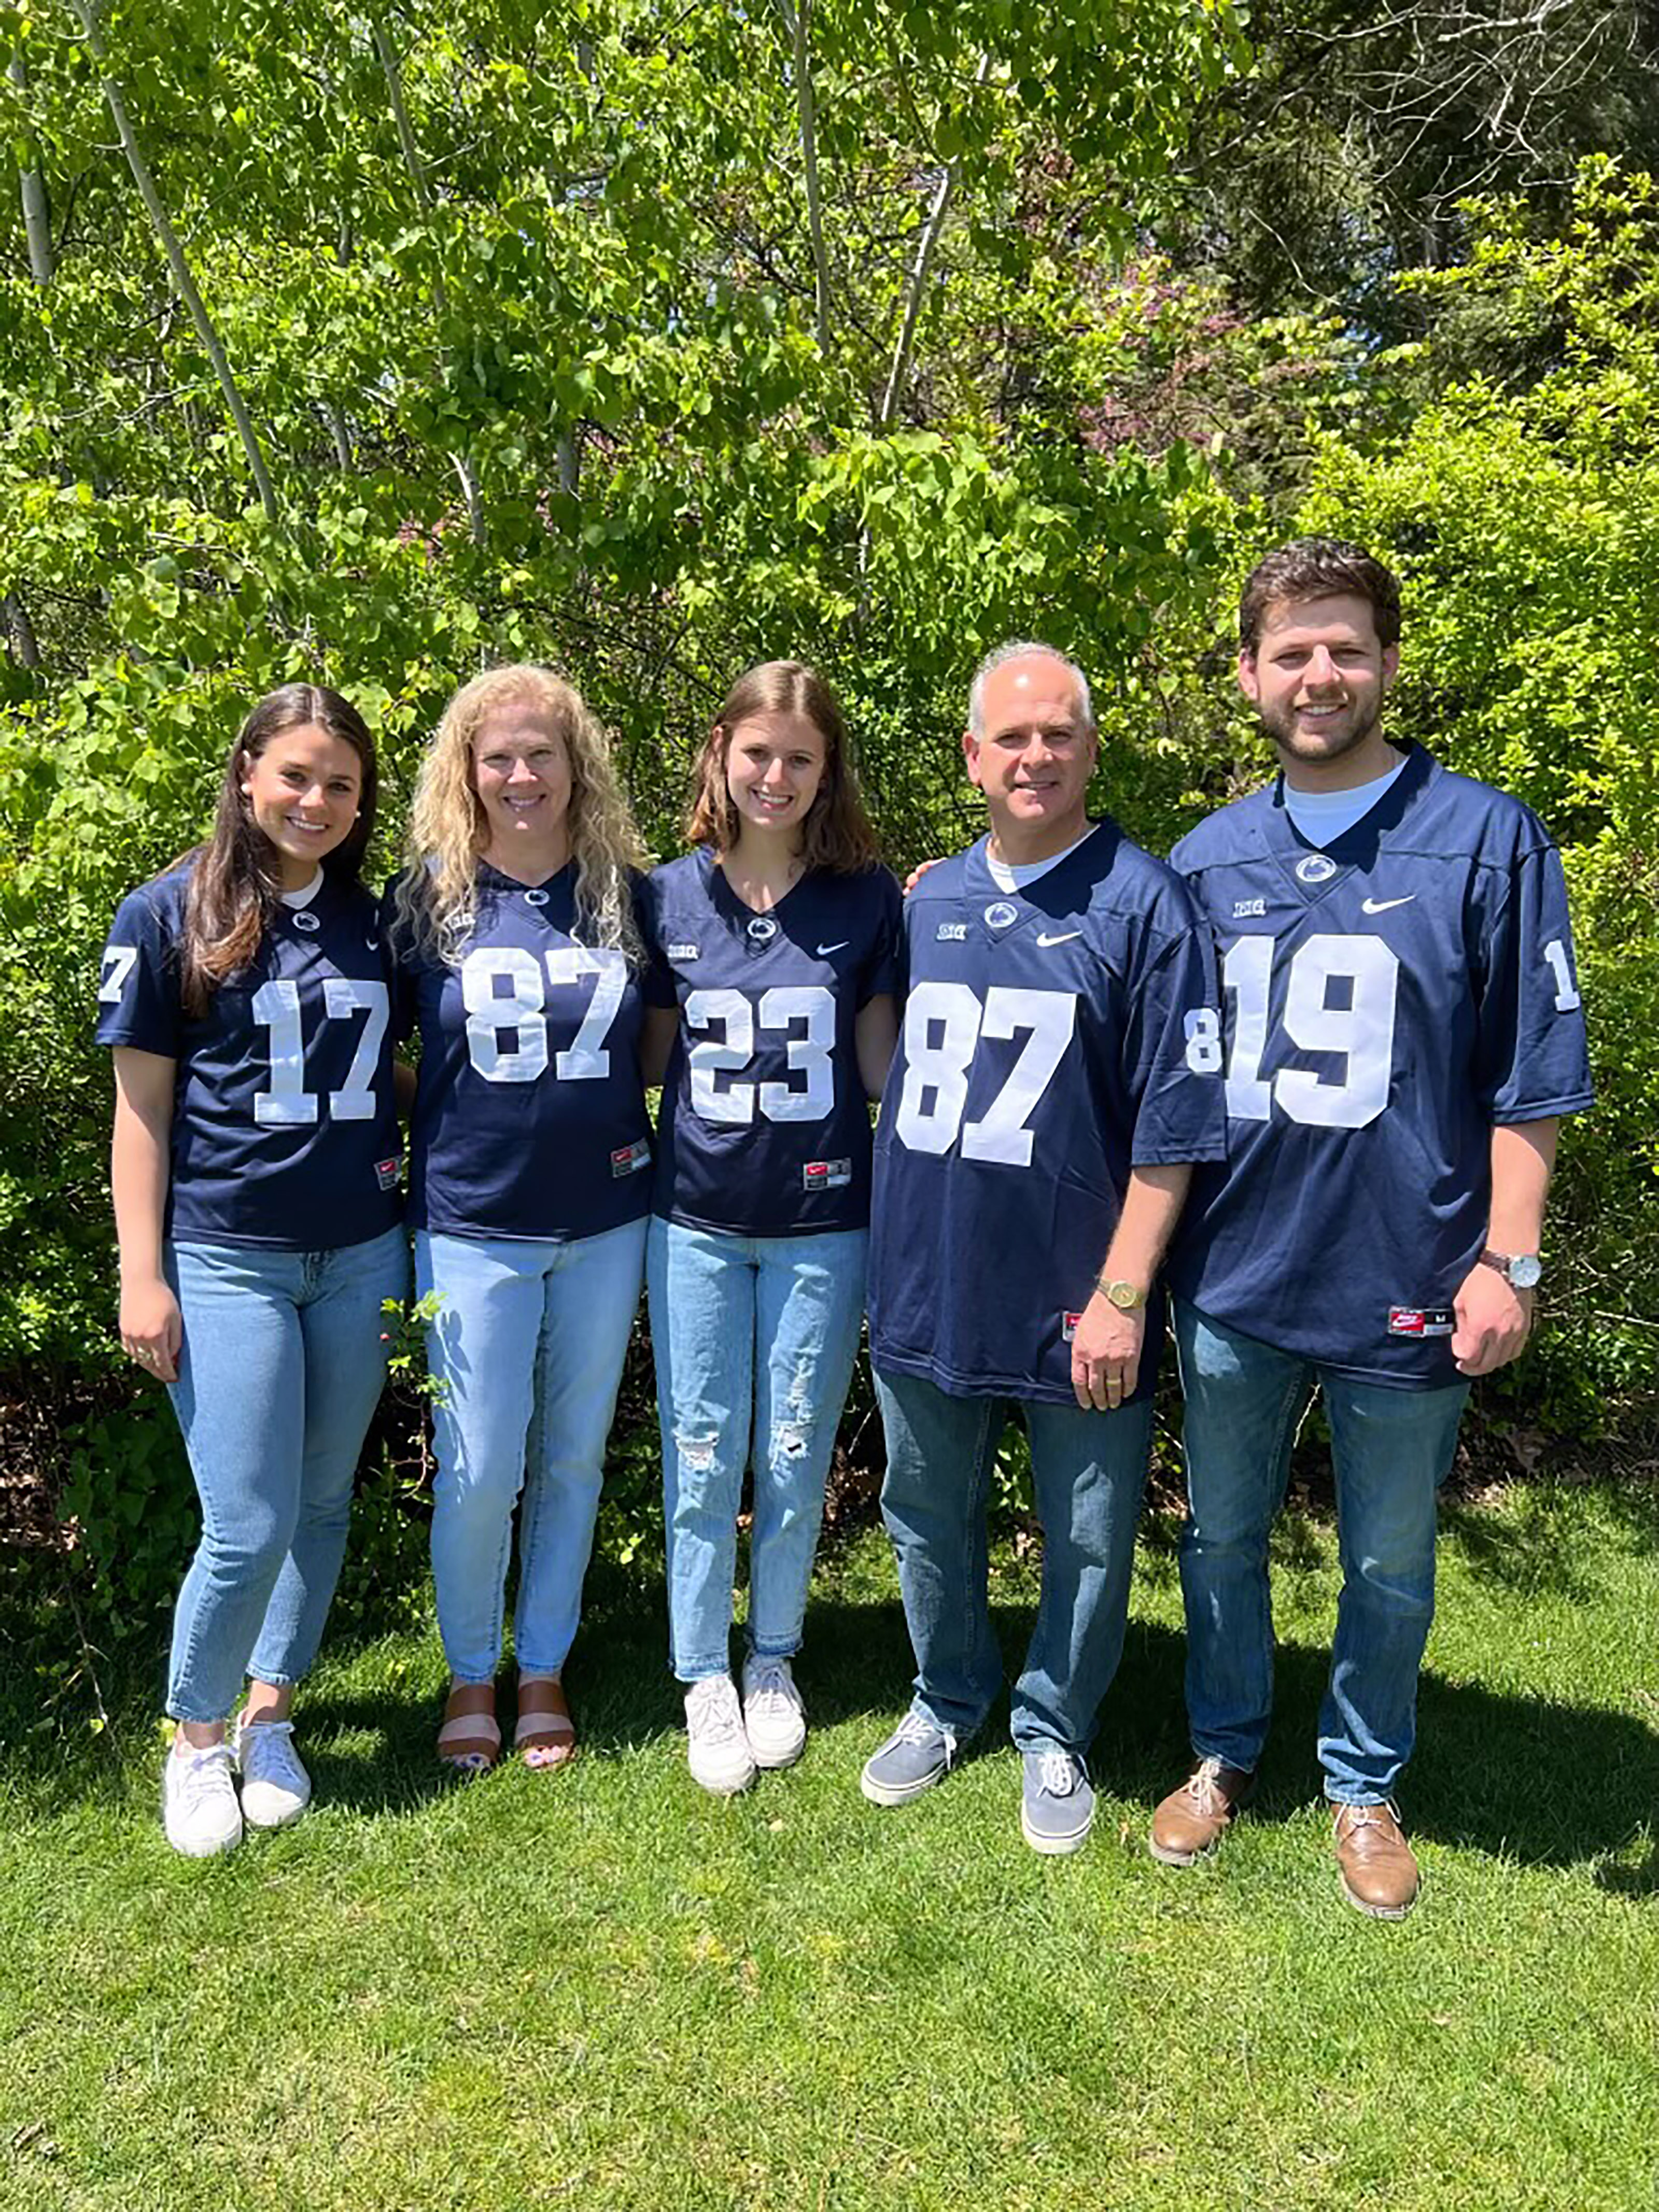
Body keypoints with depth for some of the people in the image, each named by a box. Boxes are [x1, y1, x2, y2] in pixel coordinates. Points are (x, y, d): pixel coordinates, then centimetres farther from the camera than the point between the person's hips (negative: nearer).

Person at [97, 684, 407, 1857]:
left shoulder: (371, 918, 7)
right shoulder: (169, 914, -4)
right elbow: (142, 1106, -3)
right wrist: (143, 1274, -6)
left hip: (360, 1254, 4)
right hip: (225, 1258, -4)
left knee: (323, 1505, 11)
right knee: (249, 1526, -4)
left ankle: (270, 1716, 31)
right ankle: (197, 1739, 21)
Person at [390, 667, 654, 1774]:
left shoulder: (627, 890, 2)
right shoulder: (428, 895, -2)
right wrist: (475, 1108, -2)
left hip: (605, 1222, 2)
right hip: (473, 1220, -2)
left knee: (573, 1460, 12)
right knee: (480, 1470, 2)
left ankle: (545, 1671, 30)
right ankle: (472, 1675, 26)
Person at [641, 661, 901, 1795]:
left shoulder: (870, 897, -1)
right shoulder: (671, 895, 1)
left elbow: (885, 1066, 3)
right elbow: (648, 1054, 9)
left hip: (822, 1221, 0)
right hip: (696, 1219, 1)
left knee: (796, 1455, 10)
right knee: (702, 1456, 7)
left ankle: (774, 1660, 31)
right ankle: (705, 1680, 25)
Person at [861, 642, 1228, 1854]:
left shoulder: (1144, 903, -8)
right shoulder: (925, 903, 7)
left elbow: (1175, 1124, -10)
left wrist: (1124, 1292, -14)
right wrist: (885, 1251, 10)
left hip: (1072, 1297, -4)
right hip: (925, 1286, 5)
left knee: (1088, 1538, 11)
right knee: (929, 1514, 19)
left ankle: (1053, 1732, 34)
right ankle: (947, 1702, 41)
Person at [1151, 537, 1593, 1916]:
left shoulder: (1487, 841, -5)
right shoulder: (1207, 859, 5)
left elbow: (1531, 1077, -5)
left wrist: (1507, 1261, -9)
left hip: (1405, 1285, -3)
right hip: (1233, 1279, 3)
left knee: (1389, 1567, 14)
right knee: (1222, 1538, 17)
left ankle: (1366, 1785, 36)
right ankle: (1226, 1754, 39)